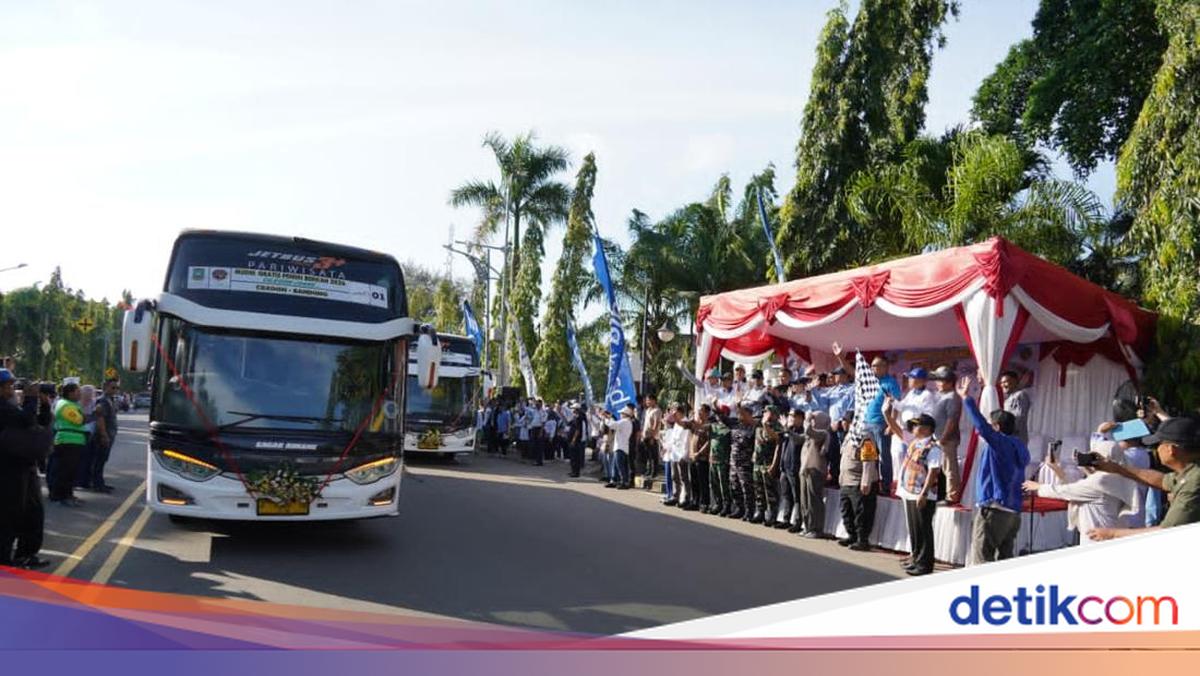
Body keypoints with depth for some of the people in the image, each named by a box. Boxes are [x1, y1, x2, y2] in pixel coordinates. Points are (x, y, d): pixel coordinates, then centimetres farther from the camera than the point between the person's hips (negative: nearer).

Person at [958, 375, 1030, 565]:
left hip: (993, 509, -9)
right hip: (1013, 511, 9)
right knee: (1004, 559, 11)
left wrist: (966, 397, -22)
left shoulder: (1000, 443, -10)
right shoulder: (1019, 448, 16)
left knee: (980, 561, -7)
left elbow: (981, 425, -24)